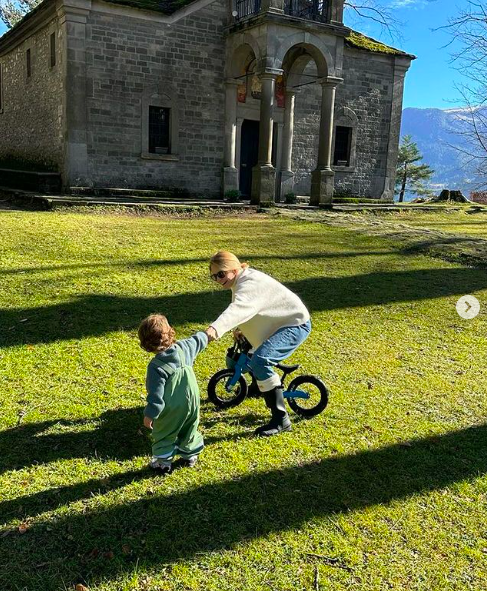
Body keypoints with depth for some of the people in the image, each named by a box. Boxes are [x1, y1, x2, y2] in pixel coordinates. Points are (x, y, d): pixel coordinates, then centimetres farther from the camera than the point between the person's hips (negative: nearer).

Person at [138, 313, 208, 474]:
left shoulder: (156, 366, -24)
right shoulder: (184, 348, -10)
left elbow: (156, 393, -23)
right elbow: (198, 340, 12)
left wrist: (150, 414, -15)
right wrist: (207, 335, 33)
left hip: (171, 409, -5)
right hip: (191, 402, 5)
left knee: (164, 434, 17)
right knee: (189, 430, 26)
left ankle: (163, 462, 25)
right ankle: (190, 455, 42)